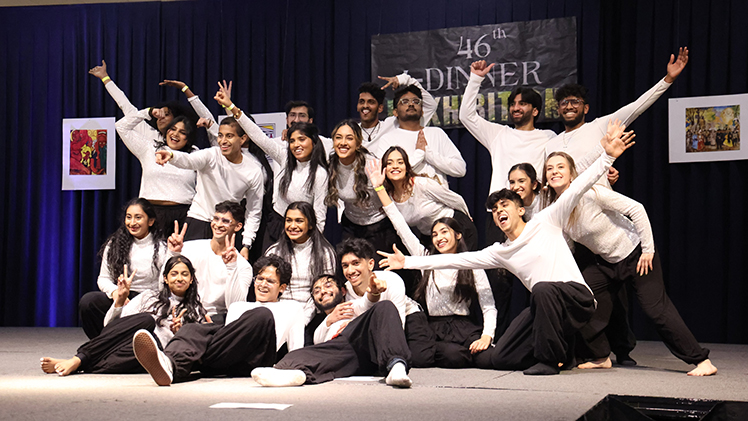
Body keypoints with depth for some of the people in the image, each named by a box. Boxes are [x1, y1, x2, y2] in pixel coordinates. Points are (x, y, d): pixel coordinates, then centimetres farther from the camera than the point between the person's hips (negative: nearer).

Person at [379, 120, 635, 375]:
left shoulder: (546, 221, 4)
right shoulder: (499, 253, 17)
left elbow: (577, 189, -5)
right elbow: (459, 259, 17)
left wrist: (607, 157, -17)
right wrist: (409, 262, 14)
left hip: (576, 296, -6)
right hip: (542, 308, 6)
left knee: (543, 288, -40)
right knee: (488, 360, -5)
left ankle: (549, 359, -21)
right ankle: (558, 350, 14)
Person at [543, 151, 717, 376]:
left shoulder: (590, 195, -26)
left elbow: (636, 209, -23)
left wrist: (648, 250, -20)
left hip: (635, 254, -7)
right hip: (606, 262, 7)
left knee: (657, 309, -10)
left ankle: (702, 360, -1)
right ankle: (600, 357, 9)